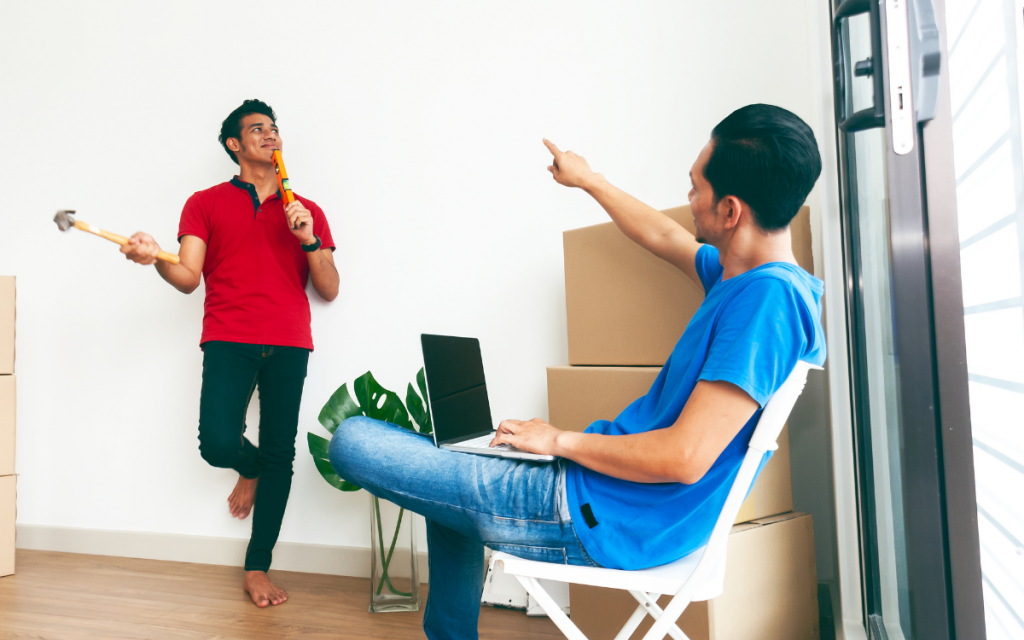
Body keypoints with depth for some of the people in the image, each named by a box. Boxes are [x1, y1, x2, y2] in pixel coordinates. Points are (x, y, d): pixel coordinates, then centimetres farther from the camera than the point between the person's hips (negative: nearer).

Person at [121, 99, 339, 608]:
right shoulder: (206, 204, 13)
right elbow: (188, 278, 3)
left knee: (279, 455, 1)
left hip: (289, 345, 2)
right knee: (218, 443, -18)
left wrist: (309, 240, -6)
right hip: (229, 340, -1)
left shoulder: (307, 212, 16)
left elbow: (329, 290, 10)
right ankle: (252, 468, 21)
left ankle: (257, 569, 15)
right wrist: (156, 258, -18)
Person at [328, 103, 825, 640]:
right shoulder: (746, 274, 6)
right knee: (451, 460, 31)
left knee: (352, 440, -6)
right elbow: (663, 238, 26)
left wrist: (560, 441, -15)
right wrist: (588, 180, 35)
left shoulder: (770, 296, -24)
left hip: (604, 520, -10)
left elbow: (685, 458, -29)